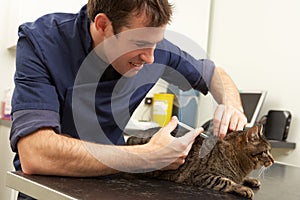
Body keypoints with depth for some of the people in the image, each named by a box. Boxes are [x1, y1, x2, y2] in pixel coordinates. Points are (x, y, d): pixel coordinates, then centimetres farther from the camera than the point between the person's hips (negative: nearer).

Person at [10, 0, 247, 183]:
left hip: (108, 181, 2)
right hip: (49, 186, -2)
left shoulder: (153, 46, -10)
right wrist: (147, 157, -31)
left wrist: (231, 105, -14)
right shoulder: (40, 41, -21)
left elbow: (213, 74, 7)